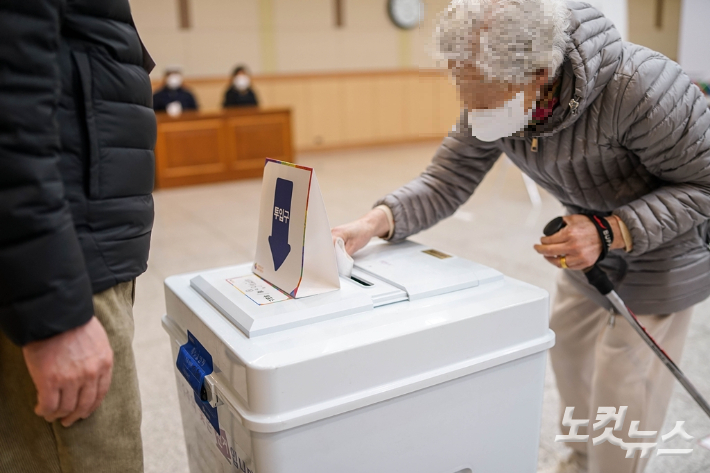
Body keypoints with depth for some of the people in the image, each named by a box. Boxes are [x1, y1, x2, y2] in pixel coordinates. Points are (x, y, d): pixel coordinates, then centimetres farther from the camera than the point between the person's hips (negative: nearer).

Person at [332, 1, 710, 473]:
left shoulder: (639, 85, -37)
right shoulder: (490, 100, -19)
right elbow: (447, 182, -14)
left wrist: (611, 232, -37)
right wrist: (377, 221, -31)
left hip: (661, 254, -6)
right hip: (594, 245, 7)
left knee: (621, 390, 1)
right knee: (568, 353, 22)